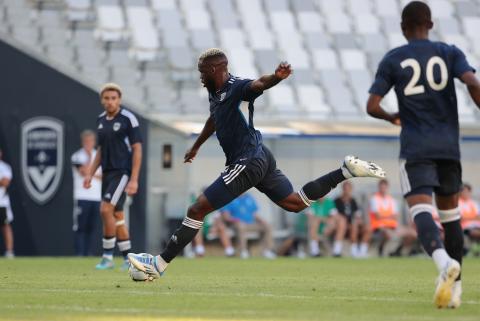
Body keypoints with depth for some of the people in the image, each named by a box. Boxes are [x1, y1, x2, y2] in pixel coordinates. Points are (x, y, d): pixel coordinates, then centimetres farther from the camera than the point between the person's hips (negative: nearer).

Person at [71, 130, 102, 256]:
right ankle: (79, 253, -9)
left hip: (96, 197, 5)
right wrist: (89, 157, -10)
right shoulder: (77, 156, -1)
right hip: (82, 197, -5)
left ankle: (87, 252, 8)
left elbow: (104, 176, 13)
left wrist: (92, 175, -5)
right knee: (80, 227, -7)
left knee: (91, 227, 5)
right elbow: (84, 172, -15)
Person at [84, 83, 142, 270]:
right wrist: (90, 174, 13)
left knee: (106, 210, -17)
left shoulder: (128, 119, -10)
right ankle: (128, 258, 15)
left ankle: (107, 256, -9)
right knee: (117, 216, 8)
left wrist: (134, 179, -16)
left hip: (123, 172, -7)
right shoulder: (101, 120, 11)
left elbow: (137, 150, -10)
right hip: (107, 172, 7)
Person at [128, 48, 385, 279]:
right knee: (296, 203, 20)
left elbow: (259, 84, -40)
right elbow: (213, 121, 32)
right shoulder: (215, 93, 11)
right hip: (259, 158, 10)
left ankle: (158, 265, -6)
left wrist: (277, 77, -63)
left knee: (197, 210, -9)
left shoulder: (237, 88, -17)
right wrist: (196, 146, 46)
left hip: (247, 163, -10)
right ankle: (347, 170, 18)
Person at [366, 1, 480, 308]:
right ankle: (455, 284, 14)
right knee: (450, 212, 18)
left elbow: (372, 106, 0)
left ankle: (445, 261, -44)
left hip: (415, 148, -2)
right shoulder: (450, 53, 6)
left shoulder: (392, 60, 4)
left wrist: (391, 117, 22)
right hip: (448, 145, 2)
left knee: (421, 210, -15)